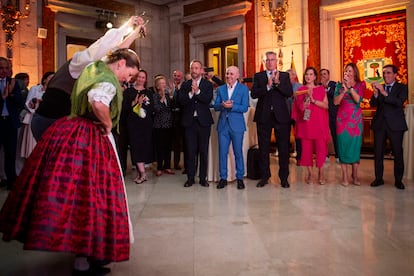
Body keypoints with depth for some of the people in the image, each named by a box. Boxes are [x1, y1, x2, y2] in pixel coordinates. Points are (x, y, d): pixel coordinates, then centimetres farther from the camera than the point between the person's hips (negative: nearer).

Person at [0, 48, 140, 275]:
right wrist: (107, 125, -17)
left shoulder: (94, 69, 17)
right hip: (87, 141, -10)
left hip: (65, 133, 10)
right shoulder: (109, 80, -13)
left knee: (66, 190, 13)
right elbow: (98, 102, -34)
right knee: (86, 196, -3)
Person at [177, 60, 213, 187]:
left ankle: (203, 178, 13)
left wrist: (197, 91, -21)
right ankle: (190, 178, 13)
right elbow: (180, 101, -4)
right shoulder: (185, 85, 9)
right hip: (189, 121, 1)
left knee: (204, 151, 4)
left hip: (203, 121, -1)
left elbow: (208, 99, -11)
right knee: (190, 151, 3)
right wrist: (190, 93, -17)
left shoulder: (208, 84, 5)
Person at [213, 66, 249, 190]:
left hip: (237, 125, -3)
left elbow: (245, 108, -8)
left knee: (238, 152, 4)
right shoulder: (220, 89, 11)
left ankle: (240, 178, 15)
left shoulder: (244, 89, 1)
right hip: (223, 124, 3)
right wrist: (222, 105, -15)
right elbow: (215, 107, 6)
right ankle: (223, 178, 15)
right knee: (222, 152, 4)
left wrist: (231, 106, -18)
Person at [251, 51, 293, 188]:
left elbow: (290, 93, -6)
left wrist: (277, 83, -16)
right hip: (263, 116, 0)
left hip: (281, 116, 0)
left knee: (284, 148, 4)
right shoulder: (258, 76, 8)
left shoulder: (284, 76, 8)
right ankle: (264, 176, 20)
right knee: (263, 148, 7)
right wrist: (268, 86, -17)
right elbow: (254, 94, -6)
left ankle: (284, 177, 16)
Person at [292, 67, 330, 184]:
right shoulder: (300, 90, 8)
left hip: (319, 123, 0)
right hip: (305, 123, 0)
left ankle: (321, 173, 9)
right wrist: (307, 97, -16)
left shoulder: (321, 89, 9)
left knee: (321, 147, -5)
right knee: (306, 147, 0)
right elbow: (301, 107, -3)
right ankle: (310, 174, 9)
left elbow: (326, 105, -2)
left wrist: (313, 100, -13)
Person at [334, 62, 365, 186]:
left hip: (356, 119, 0)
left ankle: (355, 175, 13)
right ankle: (345, 176, 4)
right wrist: (344, 90, -13)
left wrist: (350, 87, -13)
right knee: (343, 144, -2)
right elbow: (335, 102, -3)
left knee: (355, 145, 2)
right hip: (342, 118, 1)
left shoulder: (360, 84, 4)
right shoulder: (339, 85, 8)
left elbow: (358, 100, -10)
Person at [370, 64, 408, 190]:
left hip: (395, 124, -3)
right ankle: (379, 178, 15)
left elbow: (399, 102, -17)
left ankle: (398, 180, 13)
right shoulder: (379, 87, 10)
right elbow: (373, 104, 0)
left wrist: (384, 92, -24)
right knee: (378, 152, 5)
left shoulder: (402, 88, 1)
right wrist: (375, 93, -18)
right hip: (379, 124, 3)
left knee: (398, 153, 2)